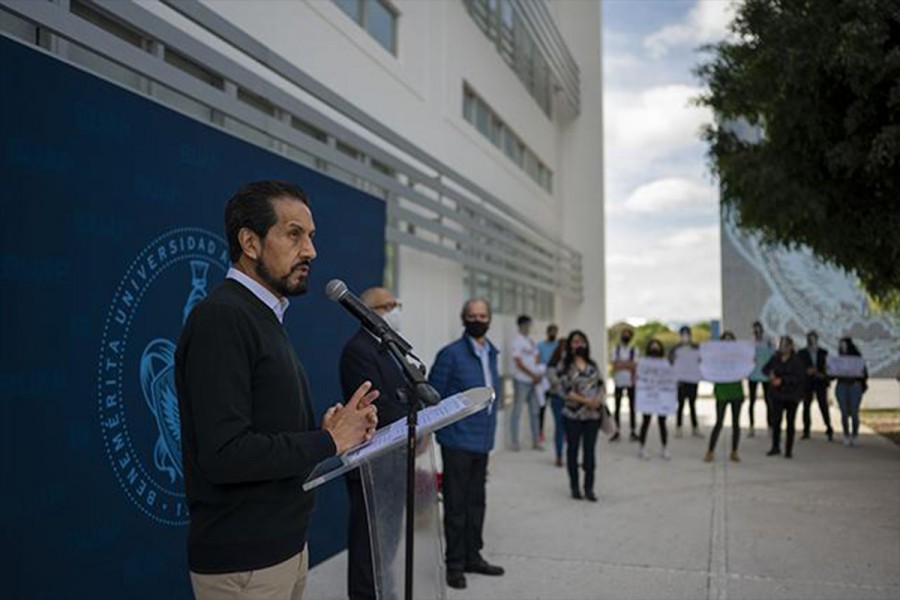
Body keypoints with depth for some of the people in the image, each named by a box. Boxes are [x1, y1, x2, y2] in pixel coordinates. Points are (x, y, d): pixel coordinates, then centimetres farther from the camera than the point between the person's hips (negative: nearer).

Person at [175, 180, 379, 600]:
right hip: (242, 562, -9)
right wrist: (327, 442, -17)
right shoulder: (221, 317, -18)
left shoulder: (265, 317, 12)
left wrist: (331, 431, -4)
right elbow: (225, 454, -26)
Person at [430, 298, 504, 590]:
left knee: (476, 502, 16)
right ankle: (455, 564, 18)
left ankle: (472, 557, 30)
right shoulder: (451, 354, -13)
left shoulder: (491, 352, 8)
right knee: (456, 505, 5)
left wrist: (489, 431, 15)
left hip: (482, 442, 6)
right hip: (457, 442, -6)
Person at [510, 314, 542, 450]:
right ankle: (514, 442, 6)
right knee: (517, 412, -1)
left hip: (532, 381, 8)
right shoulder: (517, 341, -10)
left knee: (534, 411, 10)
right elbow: (519, 363, -14)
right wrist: (534, 375, -13)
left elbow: (536, 360, 14)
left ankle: (536, 441, 17)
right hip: (521, 381, -8)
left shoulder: (531, 342, 14)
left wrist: (539, 375, -2)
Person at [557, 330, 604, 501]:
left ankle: (589, 487, 13)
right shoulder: (565, 366, -4)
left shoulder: (592, 365, 10)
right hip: (573, 415, -3)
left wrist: (598, 399, -11)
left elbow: (600, 385, 9)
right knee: (573, 449, 7)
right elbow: (566, 391, -11)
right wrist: (585, 401, -19)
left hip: (593, 415, 3)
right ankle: (575, 487, 18)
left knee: (590, 450, 5)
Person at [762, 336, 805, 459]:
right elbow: (765, 368, 10)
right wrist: (770, 373, -12)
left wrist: (782, 380, -20)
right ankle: (775, 447, 15)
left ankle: (789, 450, 12)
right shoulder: (775, 358, 3)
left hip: (792, 396, -3)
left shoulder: (796, 360, -10)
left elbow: (800, 377, -16)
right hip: (777, 394, 3)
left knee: (790, 422, 4)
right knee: (775, 421, -1)